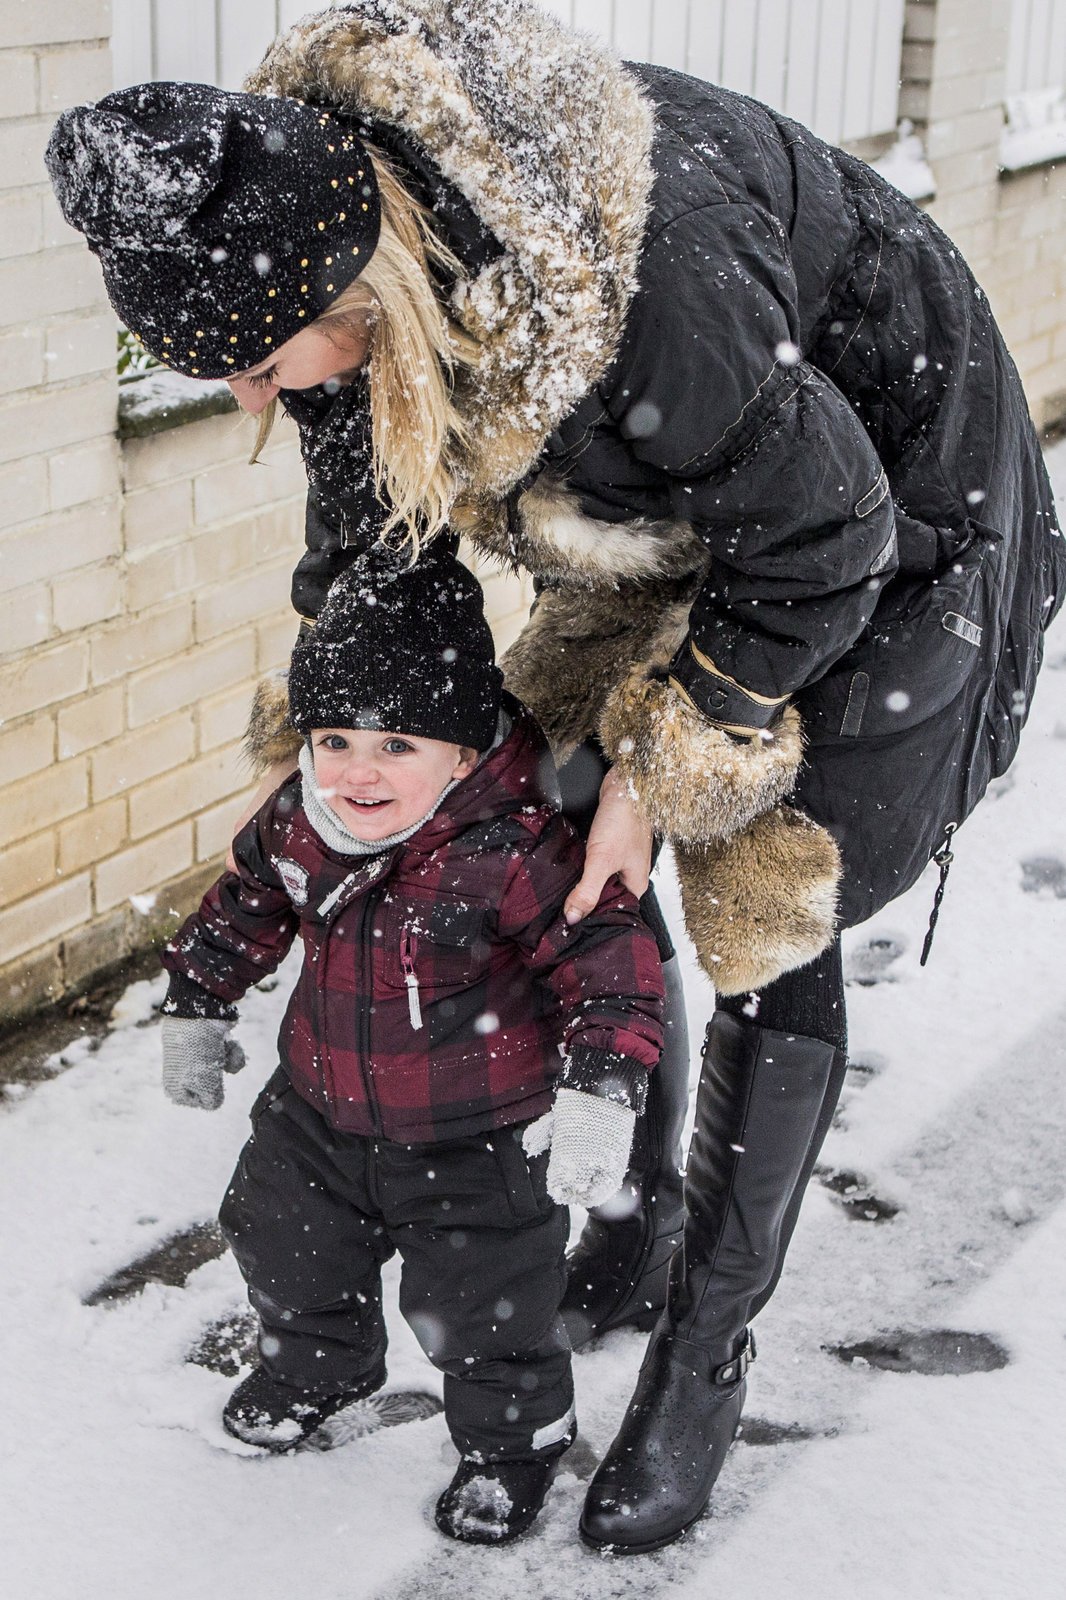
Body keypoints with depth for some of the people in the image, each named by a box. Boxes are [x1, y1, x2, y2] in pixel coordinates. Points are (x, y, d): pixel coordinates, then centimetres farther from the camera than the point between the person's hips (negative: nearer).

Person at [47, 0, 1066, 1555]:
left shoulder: (650, 266, -44)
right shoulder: (321, 217, -19)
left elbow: (817, 542, -28)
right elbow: (369, 512, 1)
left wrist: (664, 760, -21)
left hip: (880, 508, -7)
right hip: (662, 518, 7)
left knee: (765, 927, -4)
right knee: (581, 875, 8)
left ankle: (706, 1360, 11)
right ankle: (633, 1227, 30)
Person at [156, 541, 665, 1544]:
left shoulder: (517, 853, -31)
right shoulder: (299, 821, -11)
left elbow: (609, 960, -29)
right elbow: (246, 905, 8)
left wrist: (600, 1090, -38)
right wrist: (197, 1009, 15)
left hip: (478, 1141, -6)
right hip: (321, 1116, 6)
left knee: (483, 1309, 8)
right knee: (286, 1251, 25)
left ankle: (514, 1439, 38)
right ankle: (316, 1365, 57)